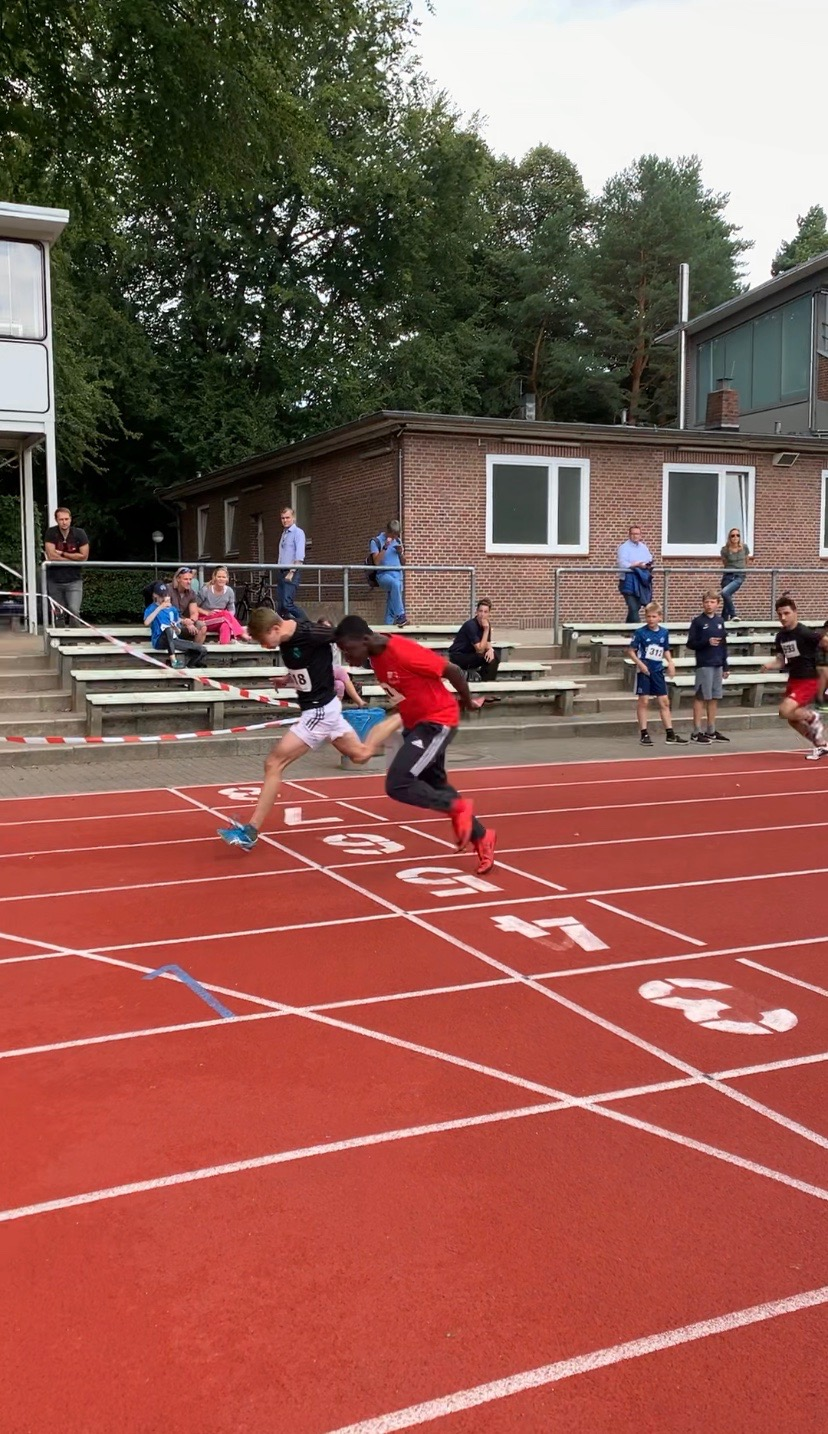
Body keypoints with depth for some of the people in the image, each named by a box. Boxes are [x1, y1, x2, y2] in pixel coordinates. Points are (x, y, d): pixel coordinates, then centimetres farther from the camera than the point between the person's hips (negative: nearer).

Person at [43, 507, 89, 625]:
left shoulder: (79, 533, -5)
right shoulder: (51, 533, -6)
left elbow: (84, 557, -9)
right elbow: (51, 556, -14)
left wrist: (63, 554, -10)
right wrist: (74, 558, -9)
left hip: (74, 580, -1)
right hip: (55, 580, 1)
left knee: (74, 611, -17)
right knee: (58, 615, 8)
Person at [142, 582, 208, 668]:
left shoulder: (173, 609, 14)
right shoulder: (152, 608, 0)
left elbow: (178, 632, 14)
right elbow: (146, 623, -22)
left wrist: (176, 629, -10)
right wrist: (159, 608, -22)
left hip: (174, 640, 5)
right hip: (160, 641, -5)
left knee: (202, 650, -11)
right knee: (168, 629, -40)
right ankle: (173, 661, -41)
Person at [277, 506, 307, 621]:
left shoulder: (298, 533, -6)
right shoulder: (283, 534, 18)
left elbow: (299, 556, -15)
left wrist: (291, 572, -20)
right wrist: (281, 573, 14)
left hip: (291, 572, -8)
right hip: (282, 572, 8)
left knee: (288, 603, -17)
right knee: (280, 605, 5)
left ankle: (306, 622, -5)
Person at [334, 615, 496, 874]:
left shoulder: (403, 652, -28)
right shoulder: (375, 655, -2)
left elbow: (453, 670, -19)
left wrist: (467, 701, -4)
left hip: (437, 721, -9)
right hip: (415, 722, 9)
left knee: (397, 785, -17)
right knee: (435, 787, 18)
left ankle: (458, 807, 2)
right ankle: (481, 837, 33)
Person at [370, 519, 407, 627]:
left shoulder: (398, 541, 17)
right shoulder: (376, 541, 0)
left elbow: (403, 561, 23)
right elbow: (376, 562, -11)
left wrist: (400, 552, 2)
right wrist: (385, 547, -17)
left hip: (398, 574, 6)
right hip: (383, 574, -6)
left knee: (391, 605, -1)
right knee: (395, 584, -37)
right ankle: (400, 616, -43)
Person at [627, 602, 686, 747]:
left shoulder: (664, 632, 5)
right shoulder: (640, 632, -8)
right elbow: (631, 651, -6)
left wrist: (670, 662, 2)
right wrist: (639, 663, -18)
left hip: (658, 671, 5)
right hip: (644, 670, -5)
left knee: (664, 701, 6)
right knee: (643, 701, -2)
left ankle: (670, 733, 12)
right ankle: (644, 734, 4)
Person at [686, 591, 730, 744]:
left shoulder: (720, 621, 11)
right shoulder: (698, 622, -3)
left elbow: (724, 644, 15)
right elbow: (691, 644, -5)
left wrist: (725, 666, 13)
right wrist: (707, 642, -19)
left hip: (718, 665, 5)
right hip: (704, 665, -5)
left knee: (714, 698, 8)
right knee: (701, 697, -4)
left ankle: (711, 731, 15)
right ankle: (697, 732, -1)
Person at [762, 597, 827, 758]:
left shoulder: (805, 633, -18)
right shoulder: (780, 636, 3)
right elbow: (781, 660, 8)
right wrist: (770, 665, -11)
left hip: (808, 680, -8)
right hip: (793, 679, 8)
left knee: (785, 711, -22)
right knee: (793, 720, 11)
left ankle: (813, 717, 6)